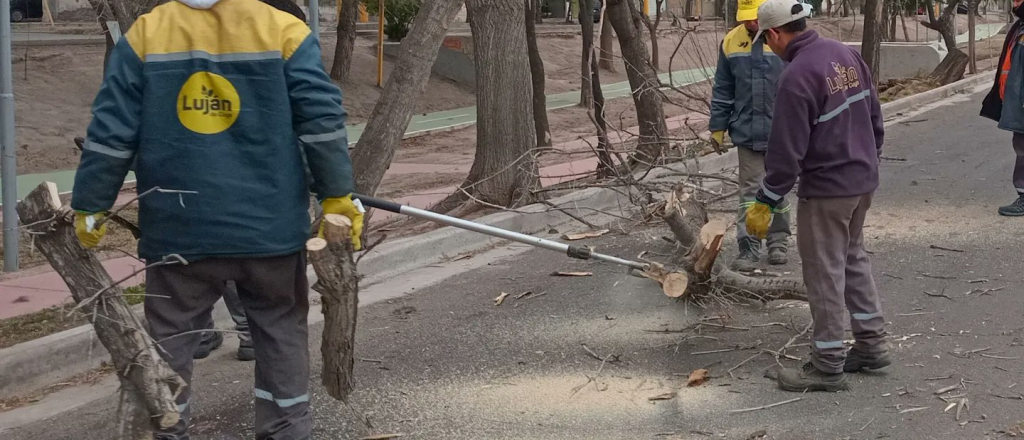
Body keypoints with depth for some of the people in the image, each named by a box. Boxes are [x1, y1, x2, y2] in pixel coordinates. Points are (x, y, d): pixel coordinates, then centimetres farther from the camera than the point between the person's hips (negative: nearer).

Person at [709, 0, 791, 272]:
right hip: (746, 134, 2)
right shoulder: (731, 42, -1)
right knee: (750, 193, 4)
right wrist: (718, 126, 6)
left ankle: (778, 242, 27)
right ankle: (749, 249, 7)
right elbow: (722, 90, 6)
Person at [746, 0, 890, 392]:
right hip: (863, 181, 9)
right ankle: (872, 344, 29)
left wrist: (765, 203, -11)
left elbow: (786, 151, -20)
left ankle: (827, 366, 9)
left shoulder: (796, 77, -21)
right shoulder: (847, 55, 4)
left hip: (825, 190, -9)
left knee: (824, 272, 1)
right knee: (853, 258, 22)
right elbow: (874, 117, 12)